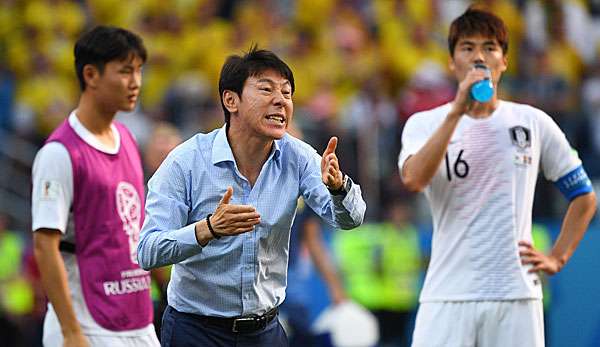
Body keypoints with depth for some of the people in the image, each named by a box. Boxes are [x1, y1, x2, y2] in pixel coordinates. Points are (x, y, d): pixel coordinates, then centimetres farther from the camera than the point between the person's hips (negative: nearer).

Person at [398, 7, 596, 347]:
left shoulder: (533, 122, 9)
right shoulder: (424, 124, 5)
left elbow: (584, 196, 18)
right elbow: (414, 179, -16)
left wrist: (557, 259, 7)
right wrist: (458, 110, -17)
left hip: (516, 295, 1)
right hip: (448, 294, -1)